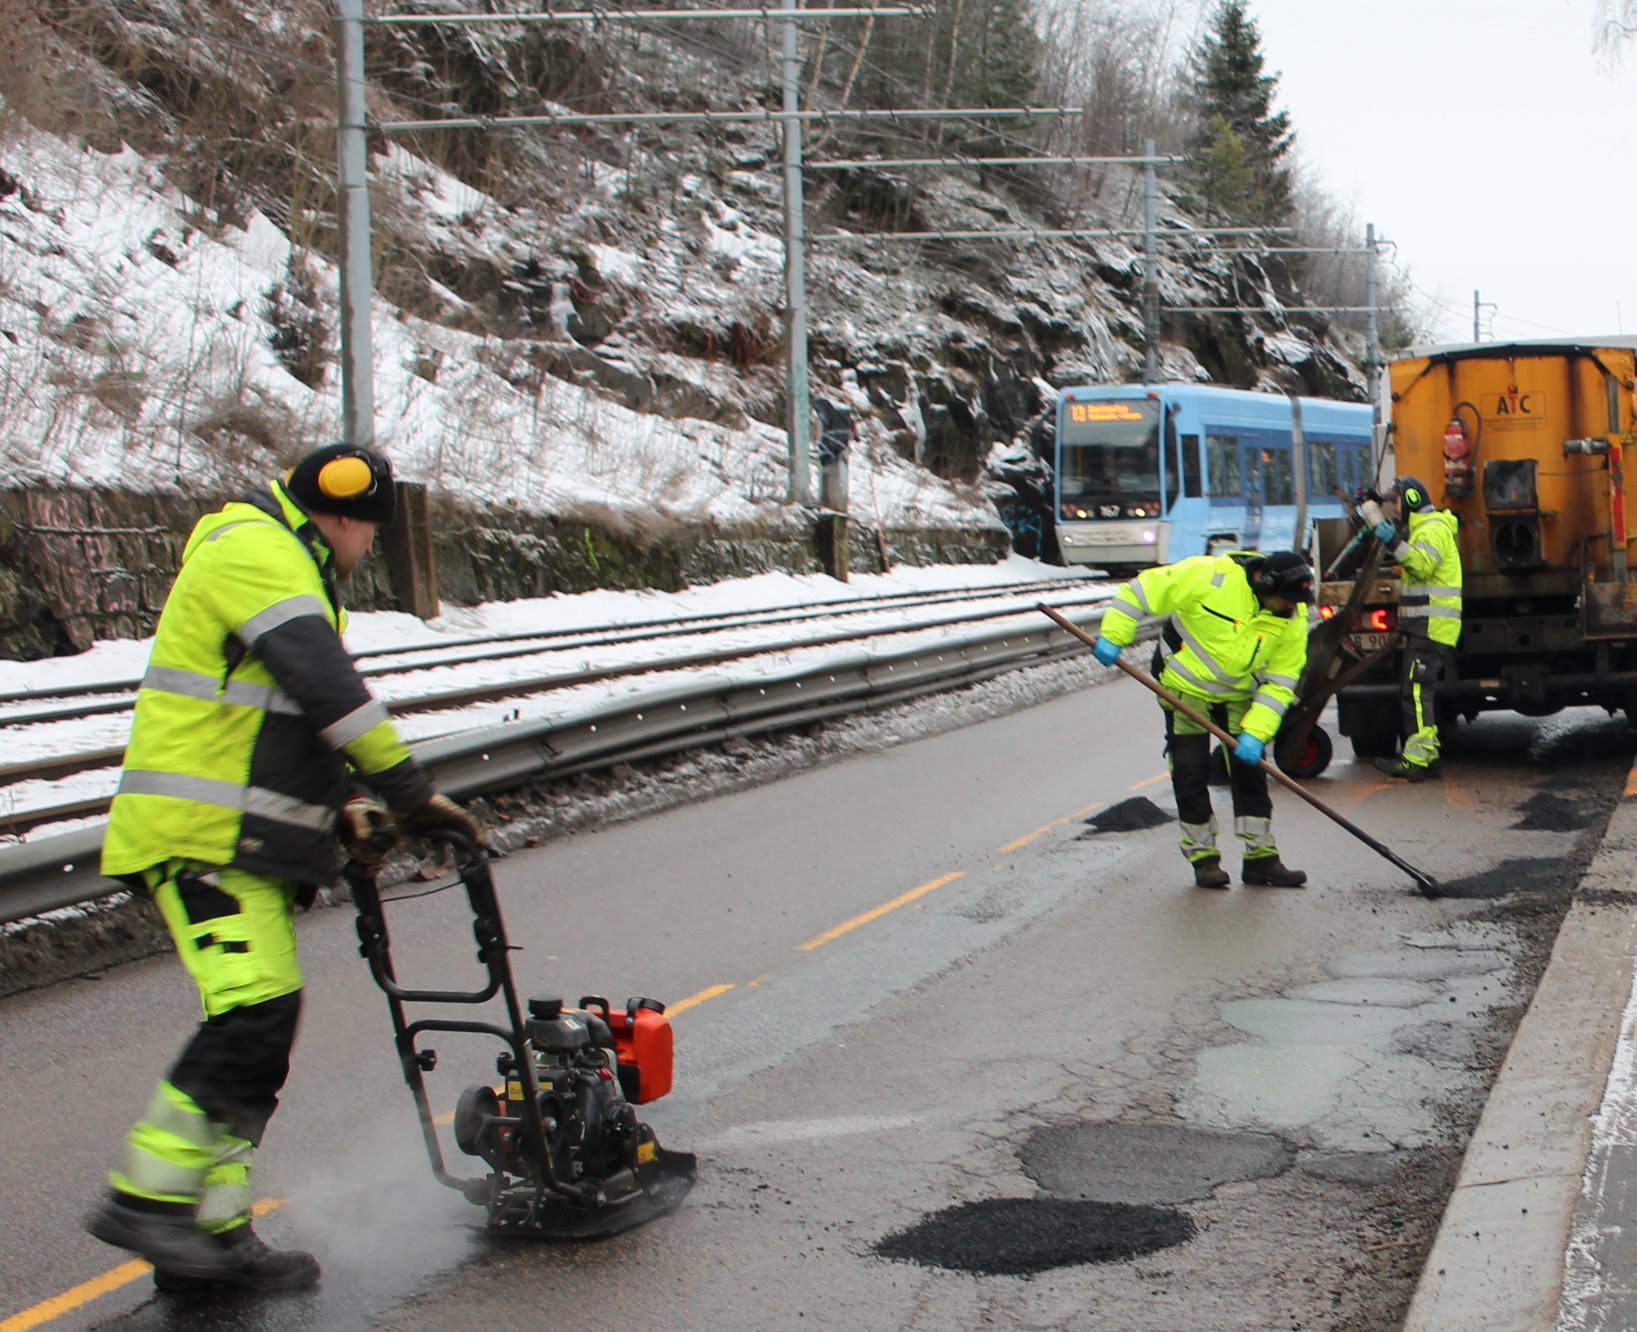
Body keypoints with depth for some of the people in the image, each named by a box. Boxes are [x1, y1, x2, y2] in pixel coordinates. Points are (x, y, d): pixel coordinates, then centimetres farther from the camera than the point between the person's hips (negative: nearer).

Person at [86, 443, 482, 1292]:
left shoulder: (286, 566, 26)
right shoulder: (251, 549, -9)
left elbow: (298, 720, 27)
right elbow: (328, 688, -20)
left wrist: (347, 804, 10)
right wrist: (409, 792, -18)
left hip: (247, 843, 11)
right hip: (201, 836, -11)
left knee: (254, 1029, 7)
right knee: (255, 1009, -20)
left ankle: (212, 1233, 10)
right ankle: (147, 1198, -14)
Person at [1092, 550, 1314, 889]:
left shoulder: (1292, 619, -13)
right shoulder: (1210, 575, -26)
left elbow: (1279, 683, -10)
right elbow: (1144, 589, -19)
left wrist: (1255, 732, -19)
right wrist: (1113, 636, -21)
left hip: (1240, 696, 3)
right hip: (1186, 689, -3)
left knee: (1250, 769, 2)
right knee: (1191, 773, -4)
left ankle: (1261, 858, 11)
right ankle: (1203, 858, 7)